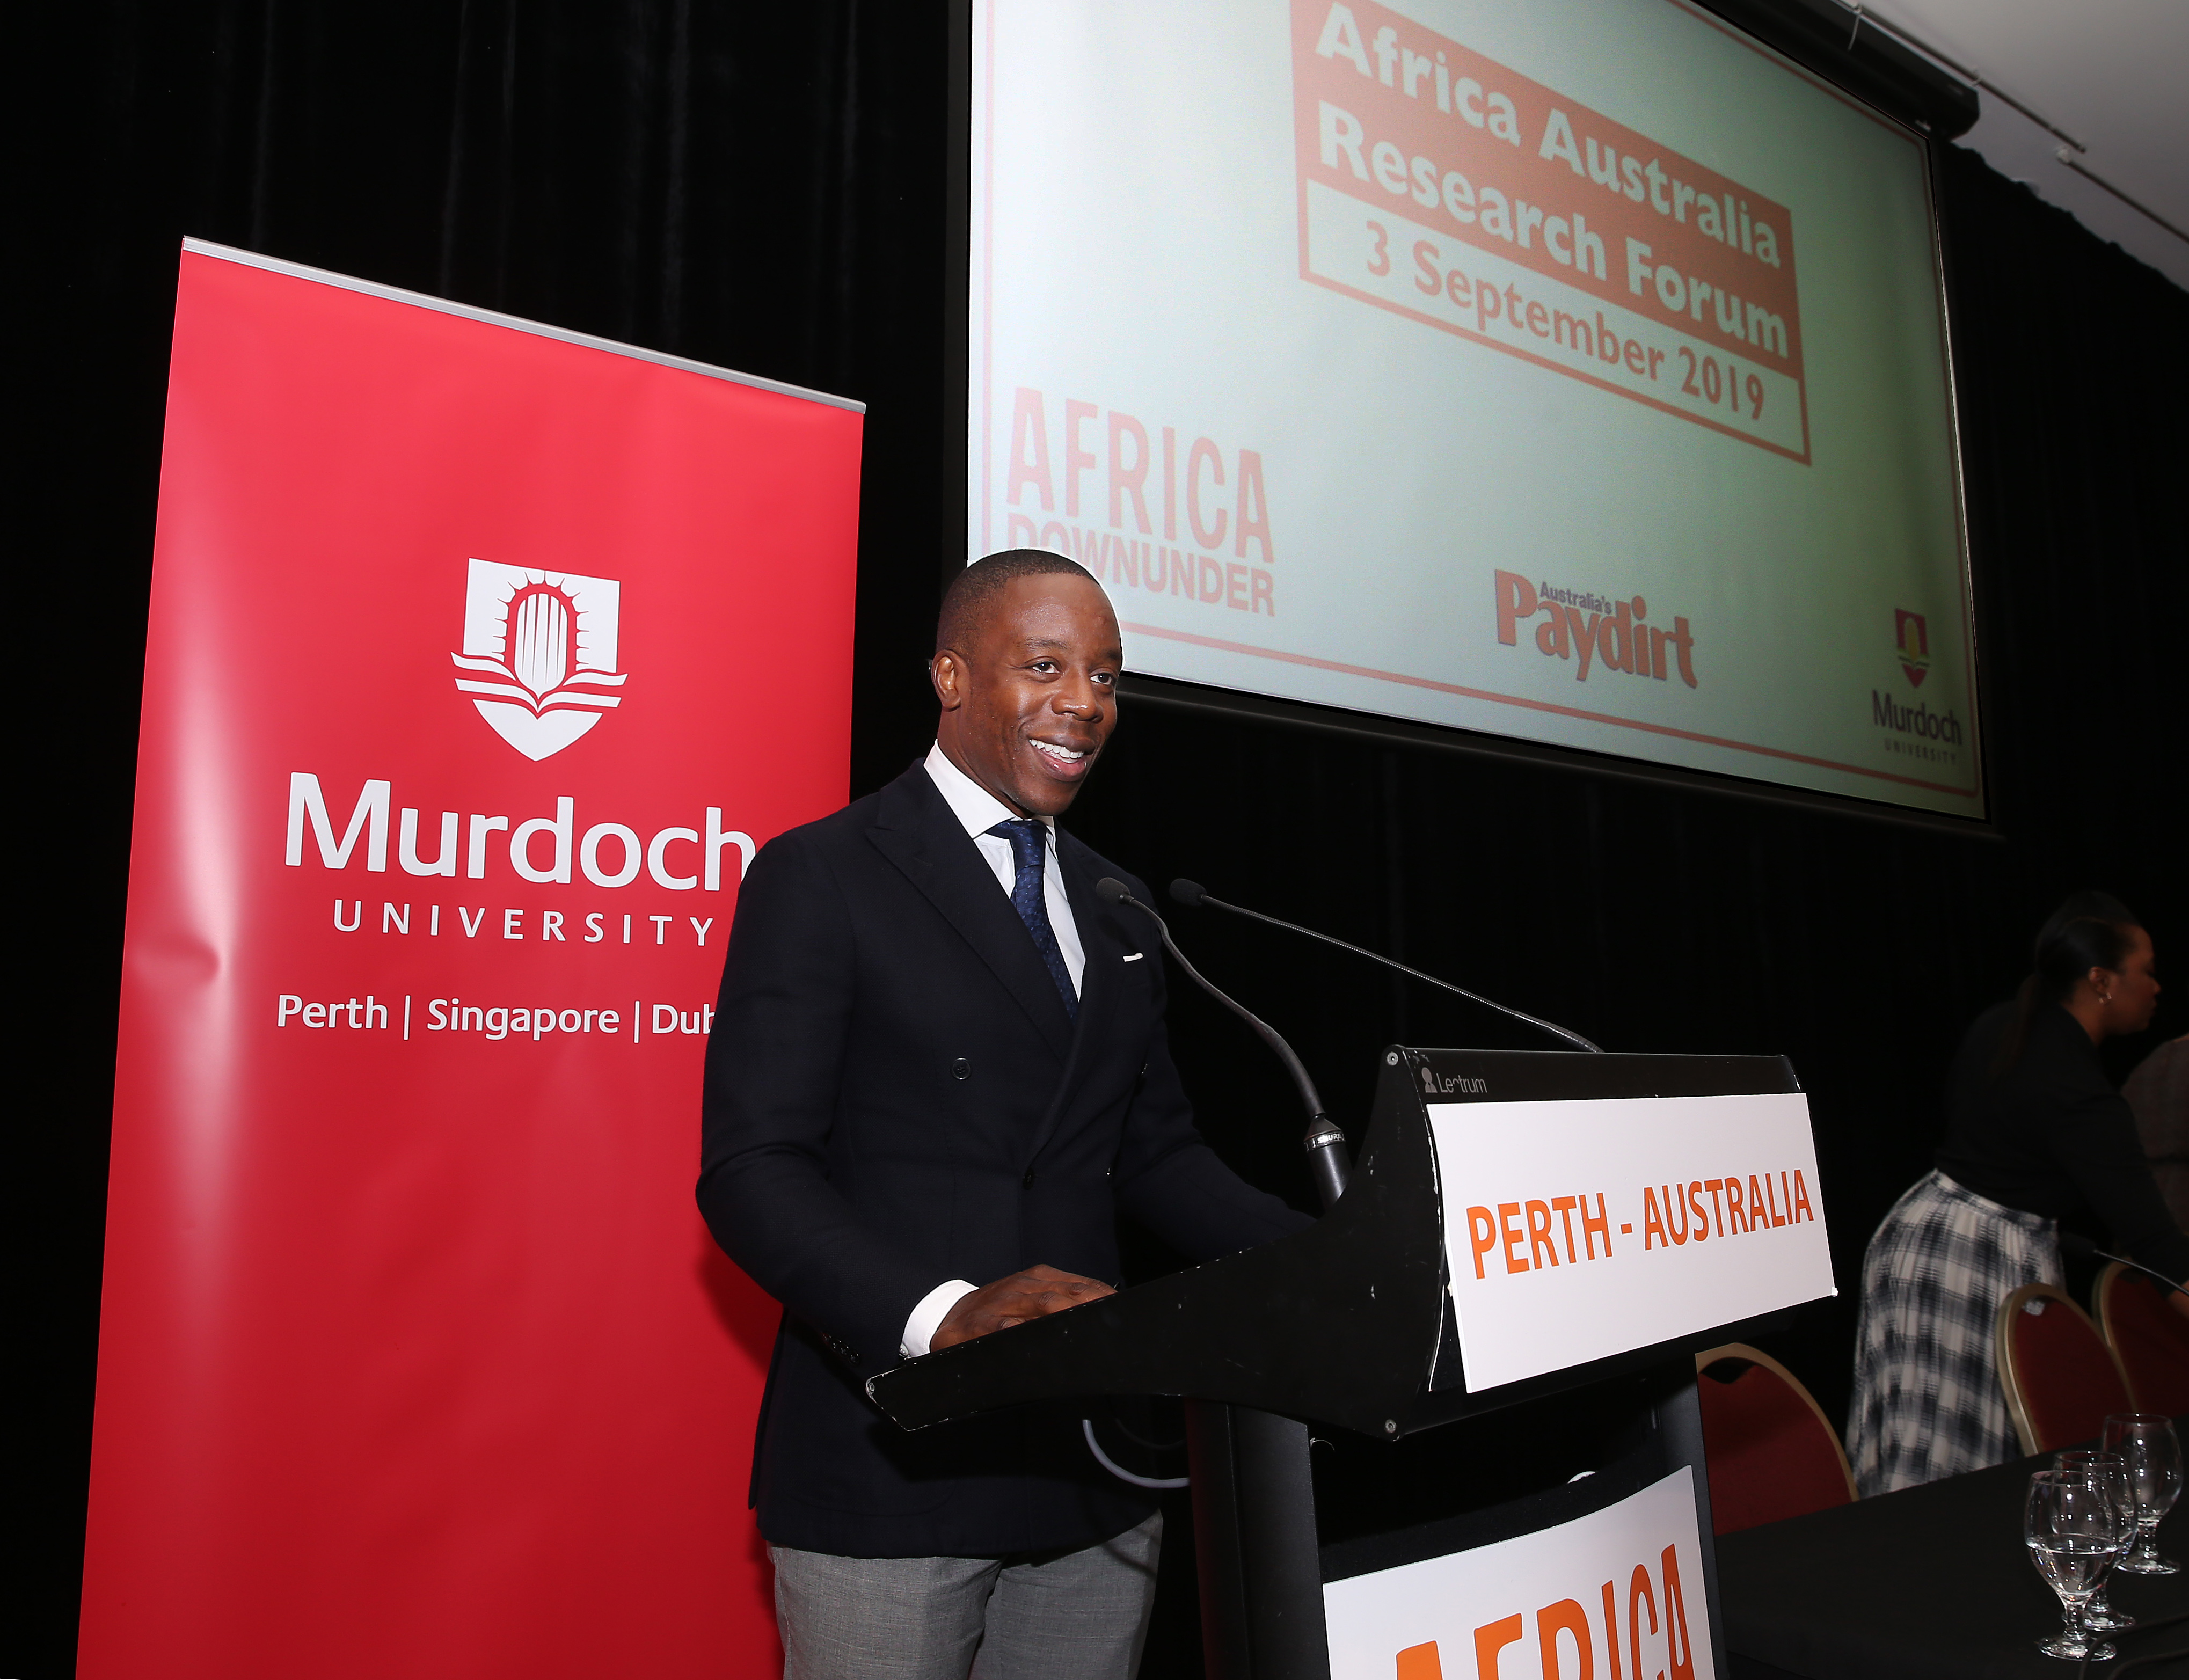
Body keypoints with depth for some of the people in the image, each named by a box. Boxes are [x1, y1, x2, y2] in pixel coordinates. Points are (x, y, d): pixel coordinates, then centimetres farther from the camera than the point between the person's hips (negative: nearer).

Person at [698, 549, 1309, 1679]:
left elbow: (1155, 1153, 15)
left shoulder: (1116, 908, 13)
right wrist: (943, 1313, -29)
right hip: (893, 1468, -5)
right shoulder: (819, 877, -7)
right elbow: (751, 1168, -13)